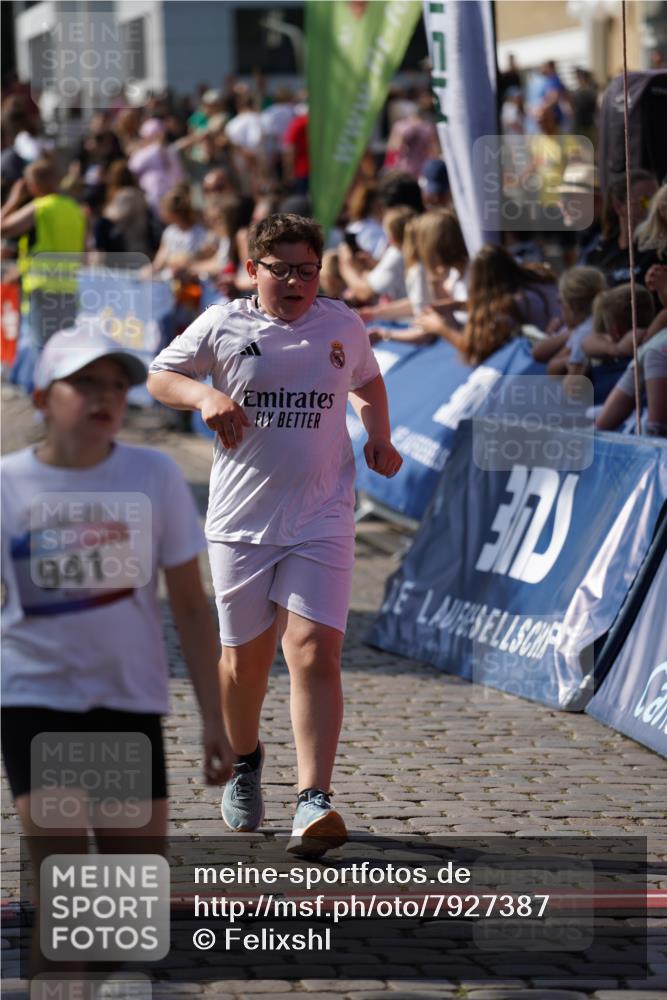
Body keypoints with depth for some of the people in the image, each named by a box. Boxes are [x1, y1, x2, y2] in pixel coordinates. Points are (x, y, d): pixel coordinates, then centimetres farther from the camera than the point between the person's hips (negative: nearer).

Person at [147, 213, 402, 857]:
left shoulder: (342, 325, 6)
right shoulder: (222, 326, -1)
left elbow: (367, 382, 26)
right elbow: (158, 376, 9)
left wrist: (378, 438, 9)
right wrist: (204, 396, -11)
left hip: (321, 520, 0)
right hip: (240, 519, 0)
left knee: (314, 654, -15)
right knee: (245, 660, 10)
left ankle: (313, 803, -19)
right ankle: (243, 762, 40)